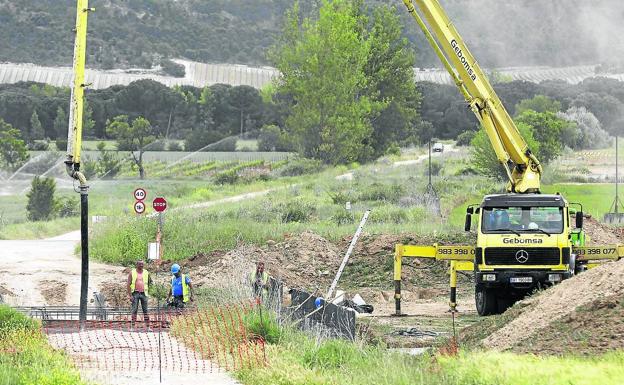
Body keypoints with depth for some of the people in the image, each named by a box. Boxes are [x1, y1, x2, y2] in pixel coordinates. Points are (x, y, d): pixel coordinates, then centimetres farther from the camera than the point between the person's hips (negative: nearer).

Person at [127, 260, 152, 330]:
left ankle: (148, 326, 1)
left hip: (144, 293, 2)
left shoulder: (146, 273, 8)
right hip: (135, 293, -2)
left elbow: (149, 282, 18)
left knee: (145, 310, 1)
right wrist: (130, 295, -10)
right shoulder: (132, 273, 1)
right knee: (134, 310, -3)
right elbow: (129, 284, -2)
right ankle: (133, 326, 0)